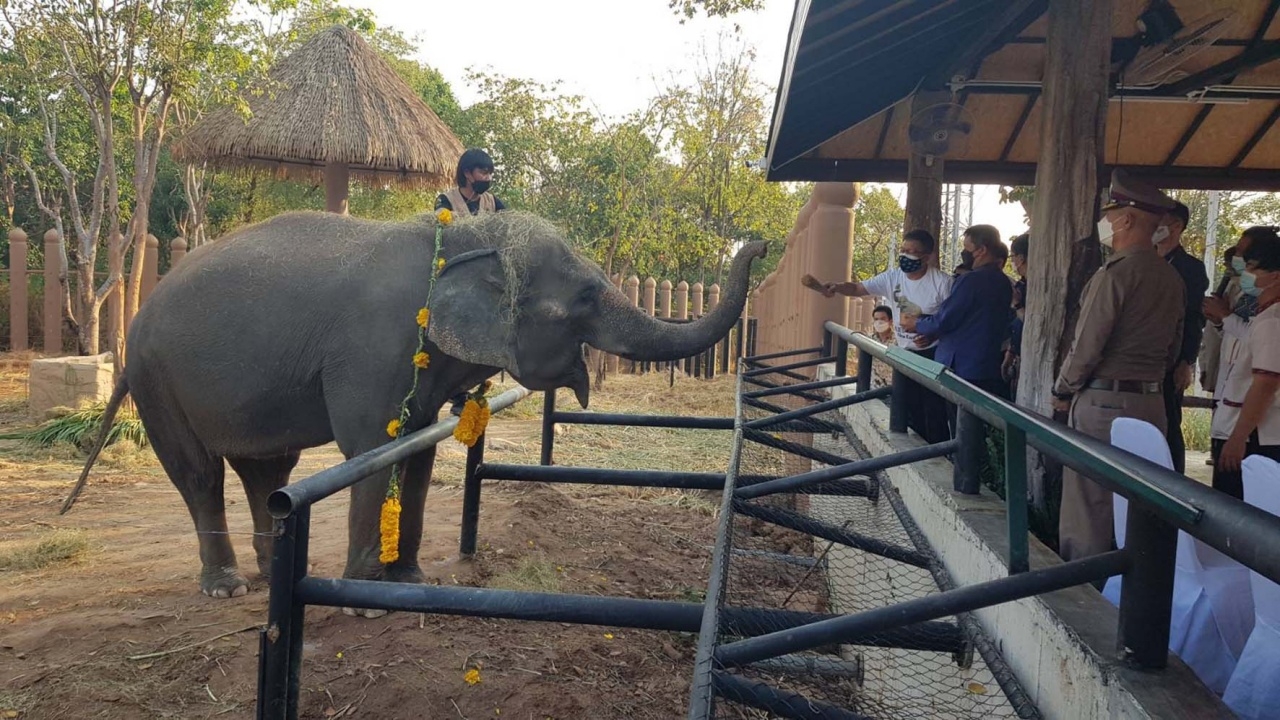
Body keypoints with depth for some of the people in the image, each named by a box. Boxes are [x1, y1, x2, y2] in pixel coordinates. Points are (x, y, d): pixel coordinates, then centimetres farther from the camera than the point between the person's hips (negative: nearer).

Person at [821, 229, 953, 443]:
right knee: (911, 410, 13)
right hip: (906, 354, 6)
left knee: (934, 412, -4)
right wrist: (835, 287, -24)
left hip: (934, 355, -6)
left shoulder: (943, 282, -14)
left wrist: (933, 334, -27)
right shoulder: (893, 277, 0)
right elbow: (858, 287, -5)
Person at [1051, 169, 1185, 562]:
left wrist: (1063, 391, 0)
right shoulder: (1172, 278, 11)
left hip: (1103, 402, -8)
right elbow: (1173, 349, 16)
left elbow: (1087, 346, -14)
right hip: (1152, 402, 8)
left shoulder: (1116, 272, -13)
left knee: (1088, 509, -1)